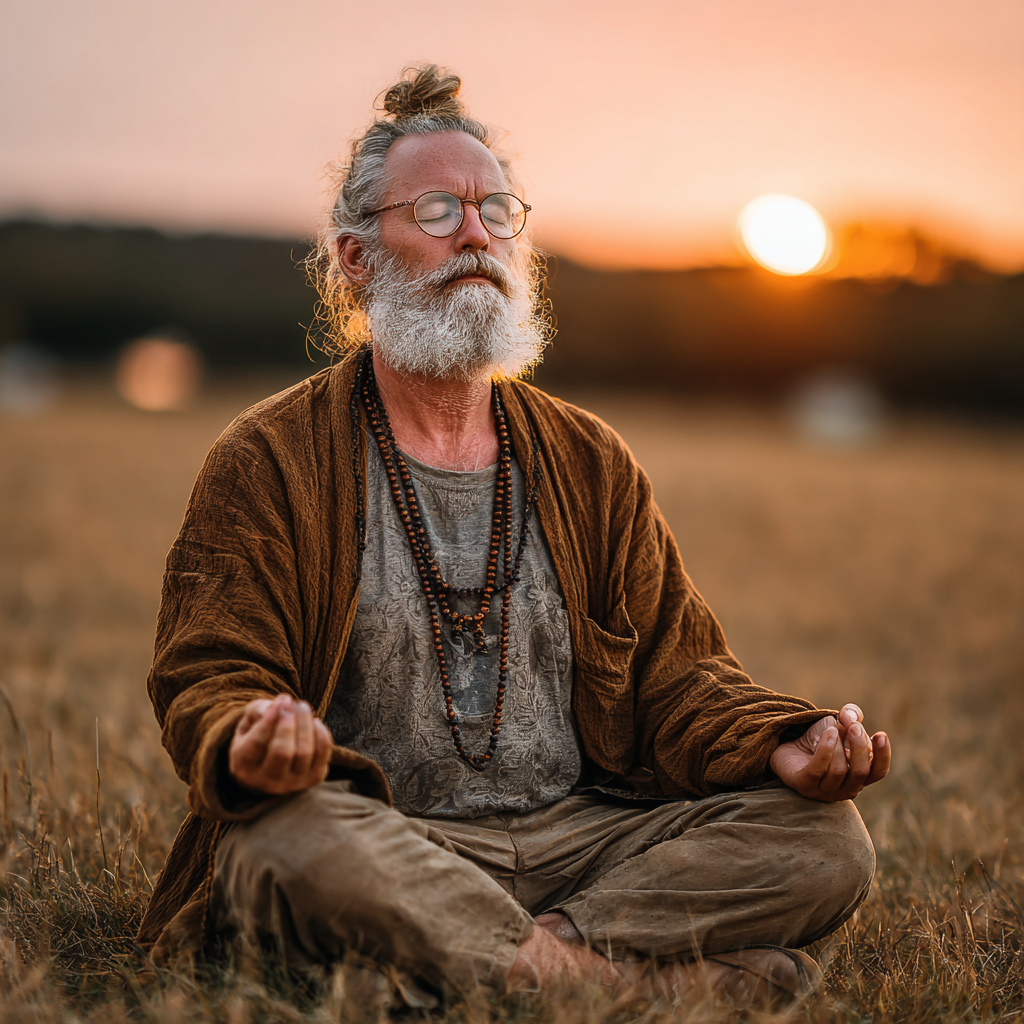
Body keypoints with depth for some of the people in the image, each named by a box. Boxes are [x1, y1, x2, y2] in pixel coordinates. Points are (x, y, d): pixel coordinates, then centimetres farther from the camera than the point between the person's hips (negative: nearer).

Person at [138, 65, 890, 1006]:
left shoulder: (590, 463, 16)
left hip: (580, 832, 4)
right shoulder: (266, 463, 4)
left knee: (825, 839, -16)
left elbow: (674, 673, 13)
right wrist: (251, 744, -29)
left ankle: (549, 950, -27)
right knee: (294, 843, -38)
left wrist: (783, 745, -9)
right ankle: (660, 979, -28)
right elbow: (211, 677, -3)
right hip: (382, 840, -3)